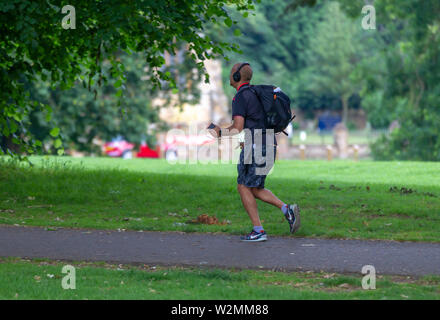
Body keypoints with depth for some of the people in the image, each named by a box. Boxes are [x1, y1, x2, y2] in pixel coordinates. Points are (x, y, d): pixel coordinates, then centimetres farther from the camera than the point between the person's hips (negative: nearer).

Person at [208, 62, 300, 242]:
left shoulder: (240, 97, -11)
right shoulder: (255, 93, 19)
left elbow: (237, 128, -18)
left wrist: (220, 132, 0)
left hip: (255, 147, -9)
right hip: (268, 147, 9)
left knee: (244, 188, 0)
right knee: (254, 190, 15)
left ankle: (258, 231, -3)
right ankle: (287, 209, -2)